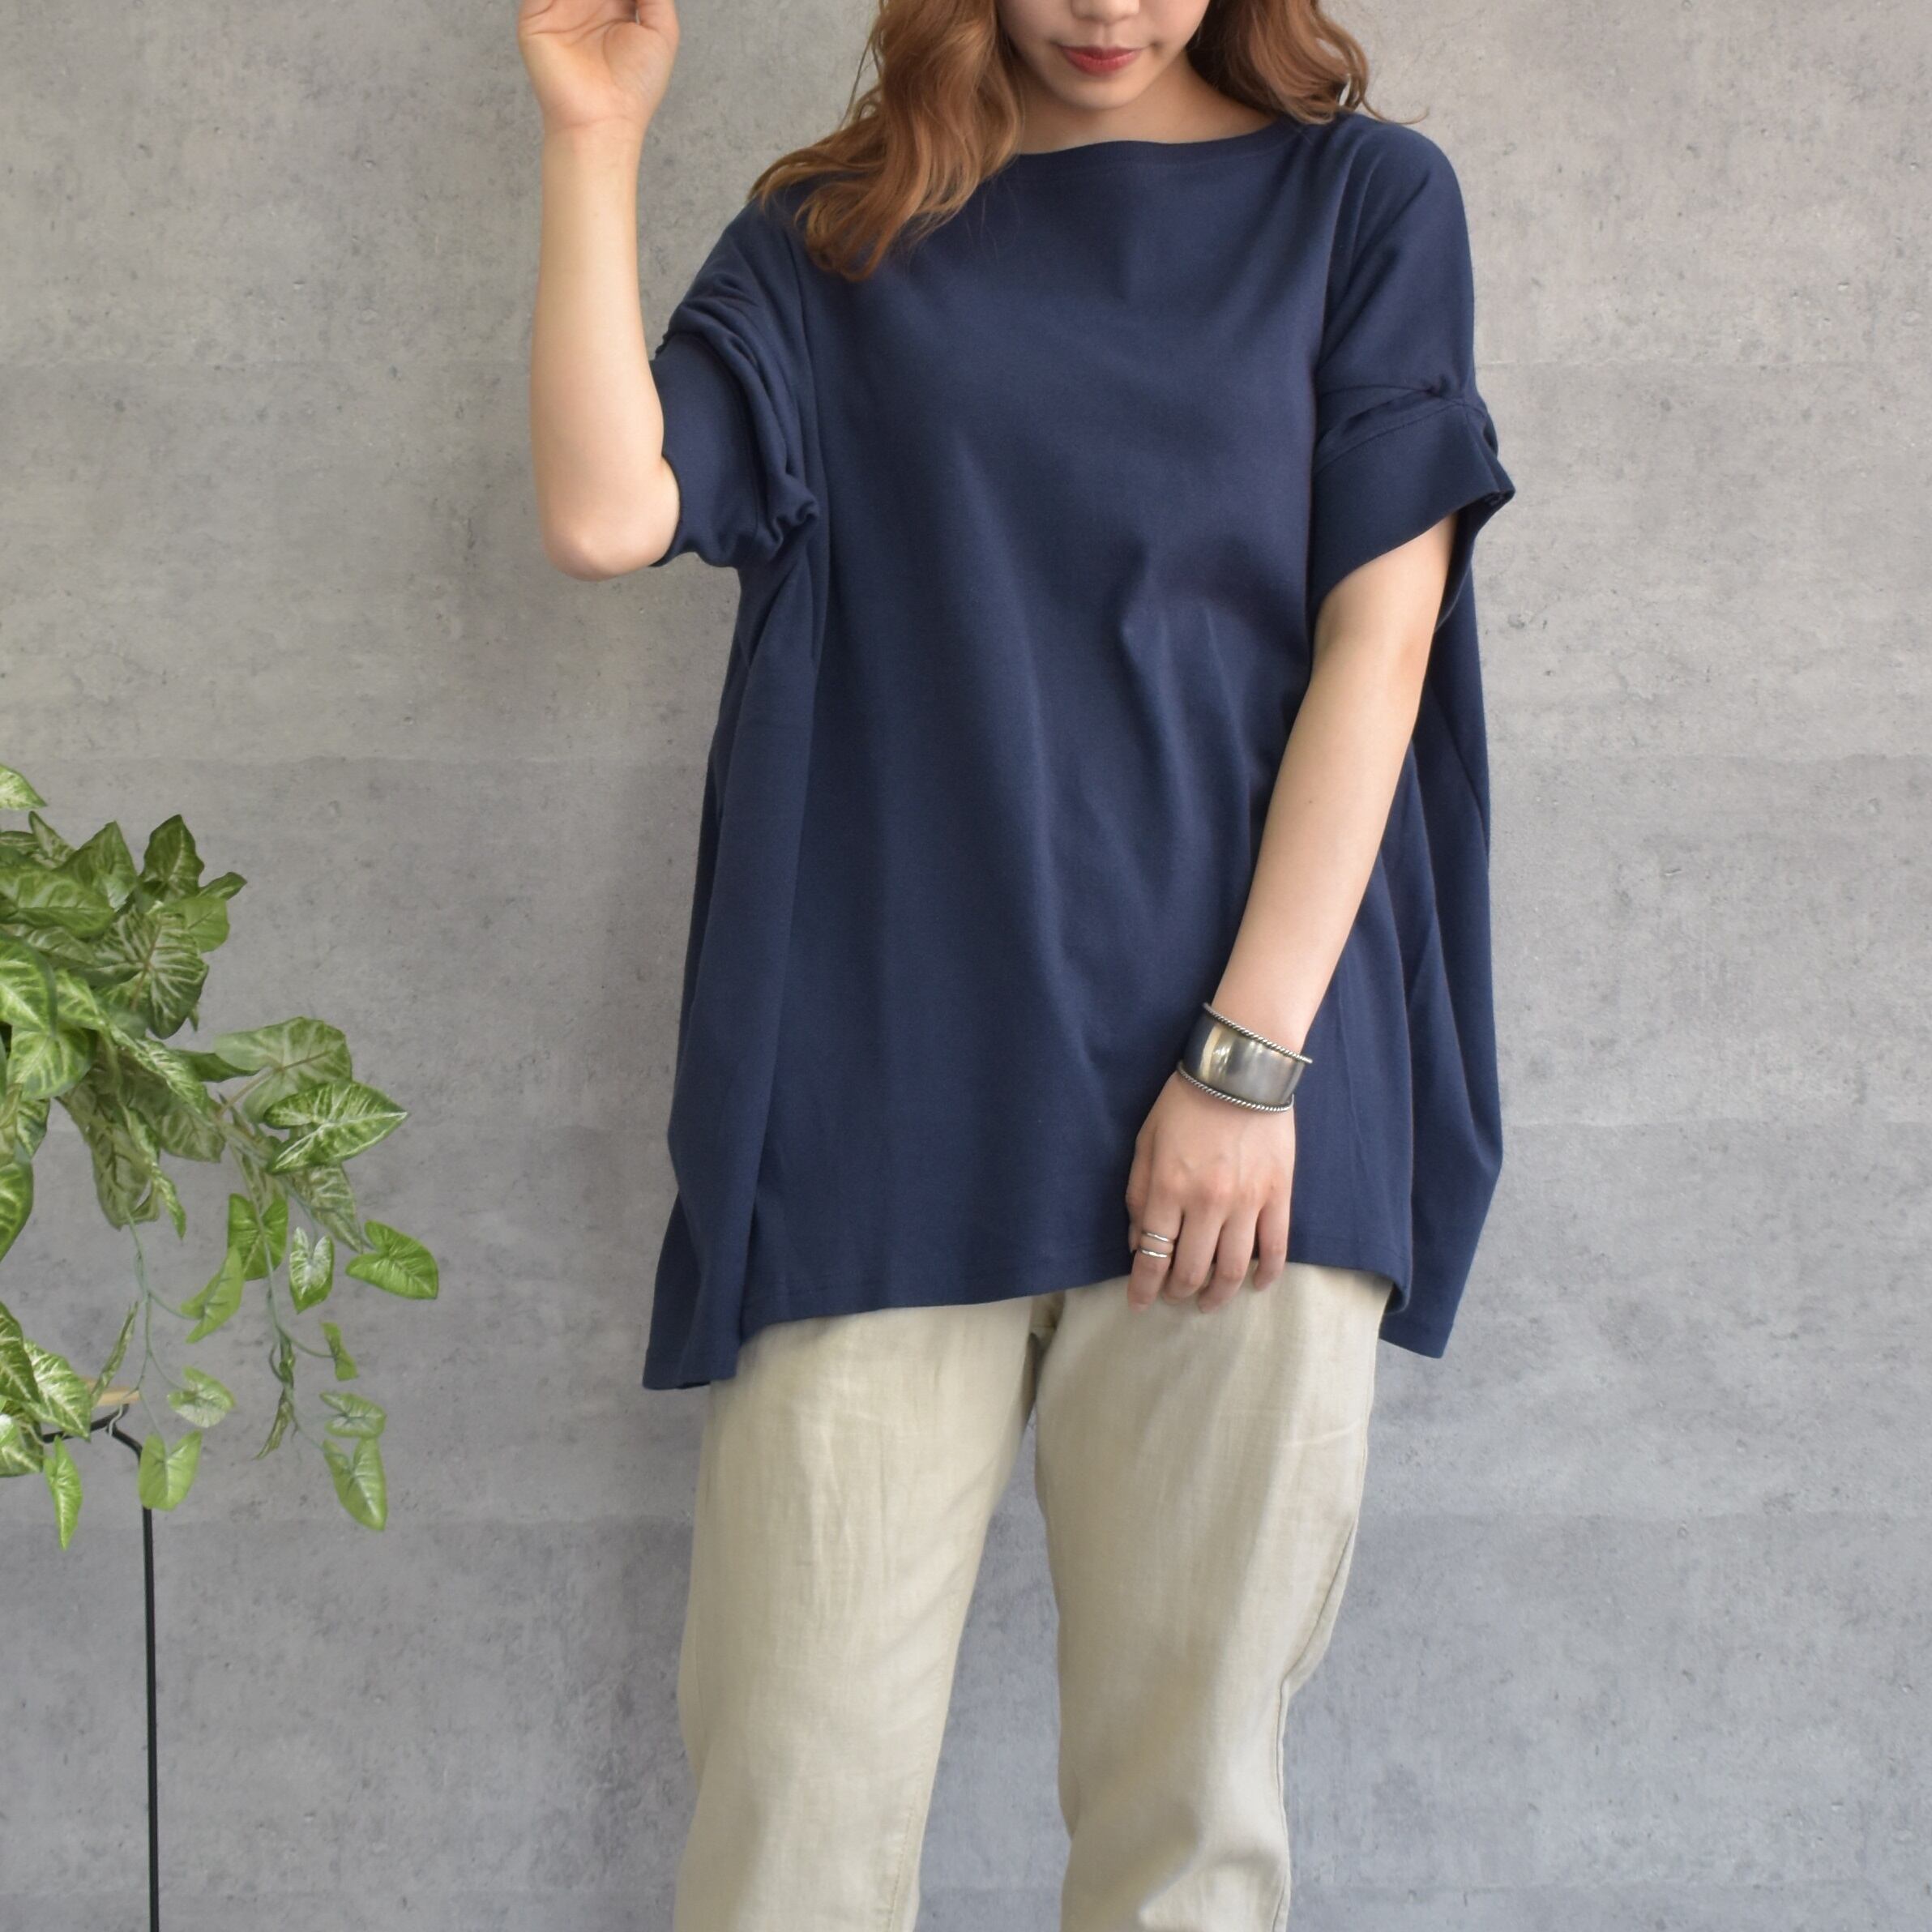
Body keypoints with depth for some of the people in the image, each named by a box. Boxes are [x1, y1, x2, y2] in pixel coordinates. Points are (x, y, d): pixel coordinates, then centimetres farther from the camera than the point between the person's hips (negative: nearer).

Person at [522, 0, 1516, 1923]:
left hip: (1245, 1109, 0)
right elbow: (605, 514, -2)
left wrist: (1251, 1057, -7)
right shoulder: (829, 238, 13)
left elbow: (1380, 633, 1)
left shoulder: (1363, 203, 9)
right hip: (880, 1116, 1)